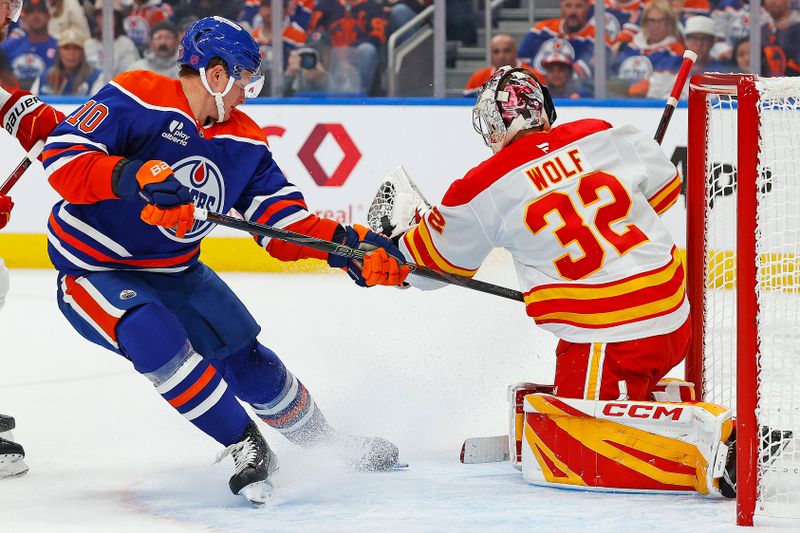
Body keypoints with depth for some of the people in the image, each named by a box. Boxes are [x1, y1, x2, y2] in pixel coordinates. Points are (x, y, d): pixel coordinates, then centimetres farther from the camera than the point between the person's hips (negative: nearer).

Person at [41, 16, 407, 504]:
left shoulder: (244, 141, 0)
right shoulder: (136, 99, -21)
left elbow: (283, 224, -1)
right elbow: (62, 157, -28)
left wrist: (346, 243, -19)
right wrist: (134, 176, -44)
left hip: (175, 272, 7)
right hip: (93, 271, -7)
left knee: (245, 358, 9)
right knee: (156, 336, -33)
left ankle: (329, 444, 33)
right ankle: (246, 448, -19)